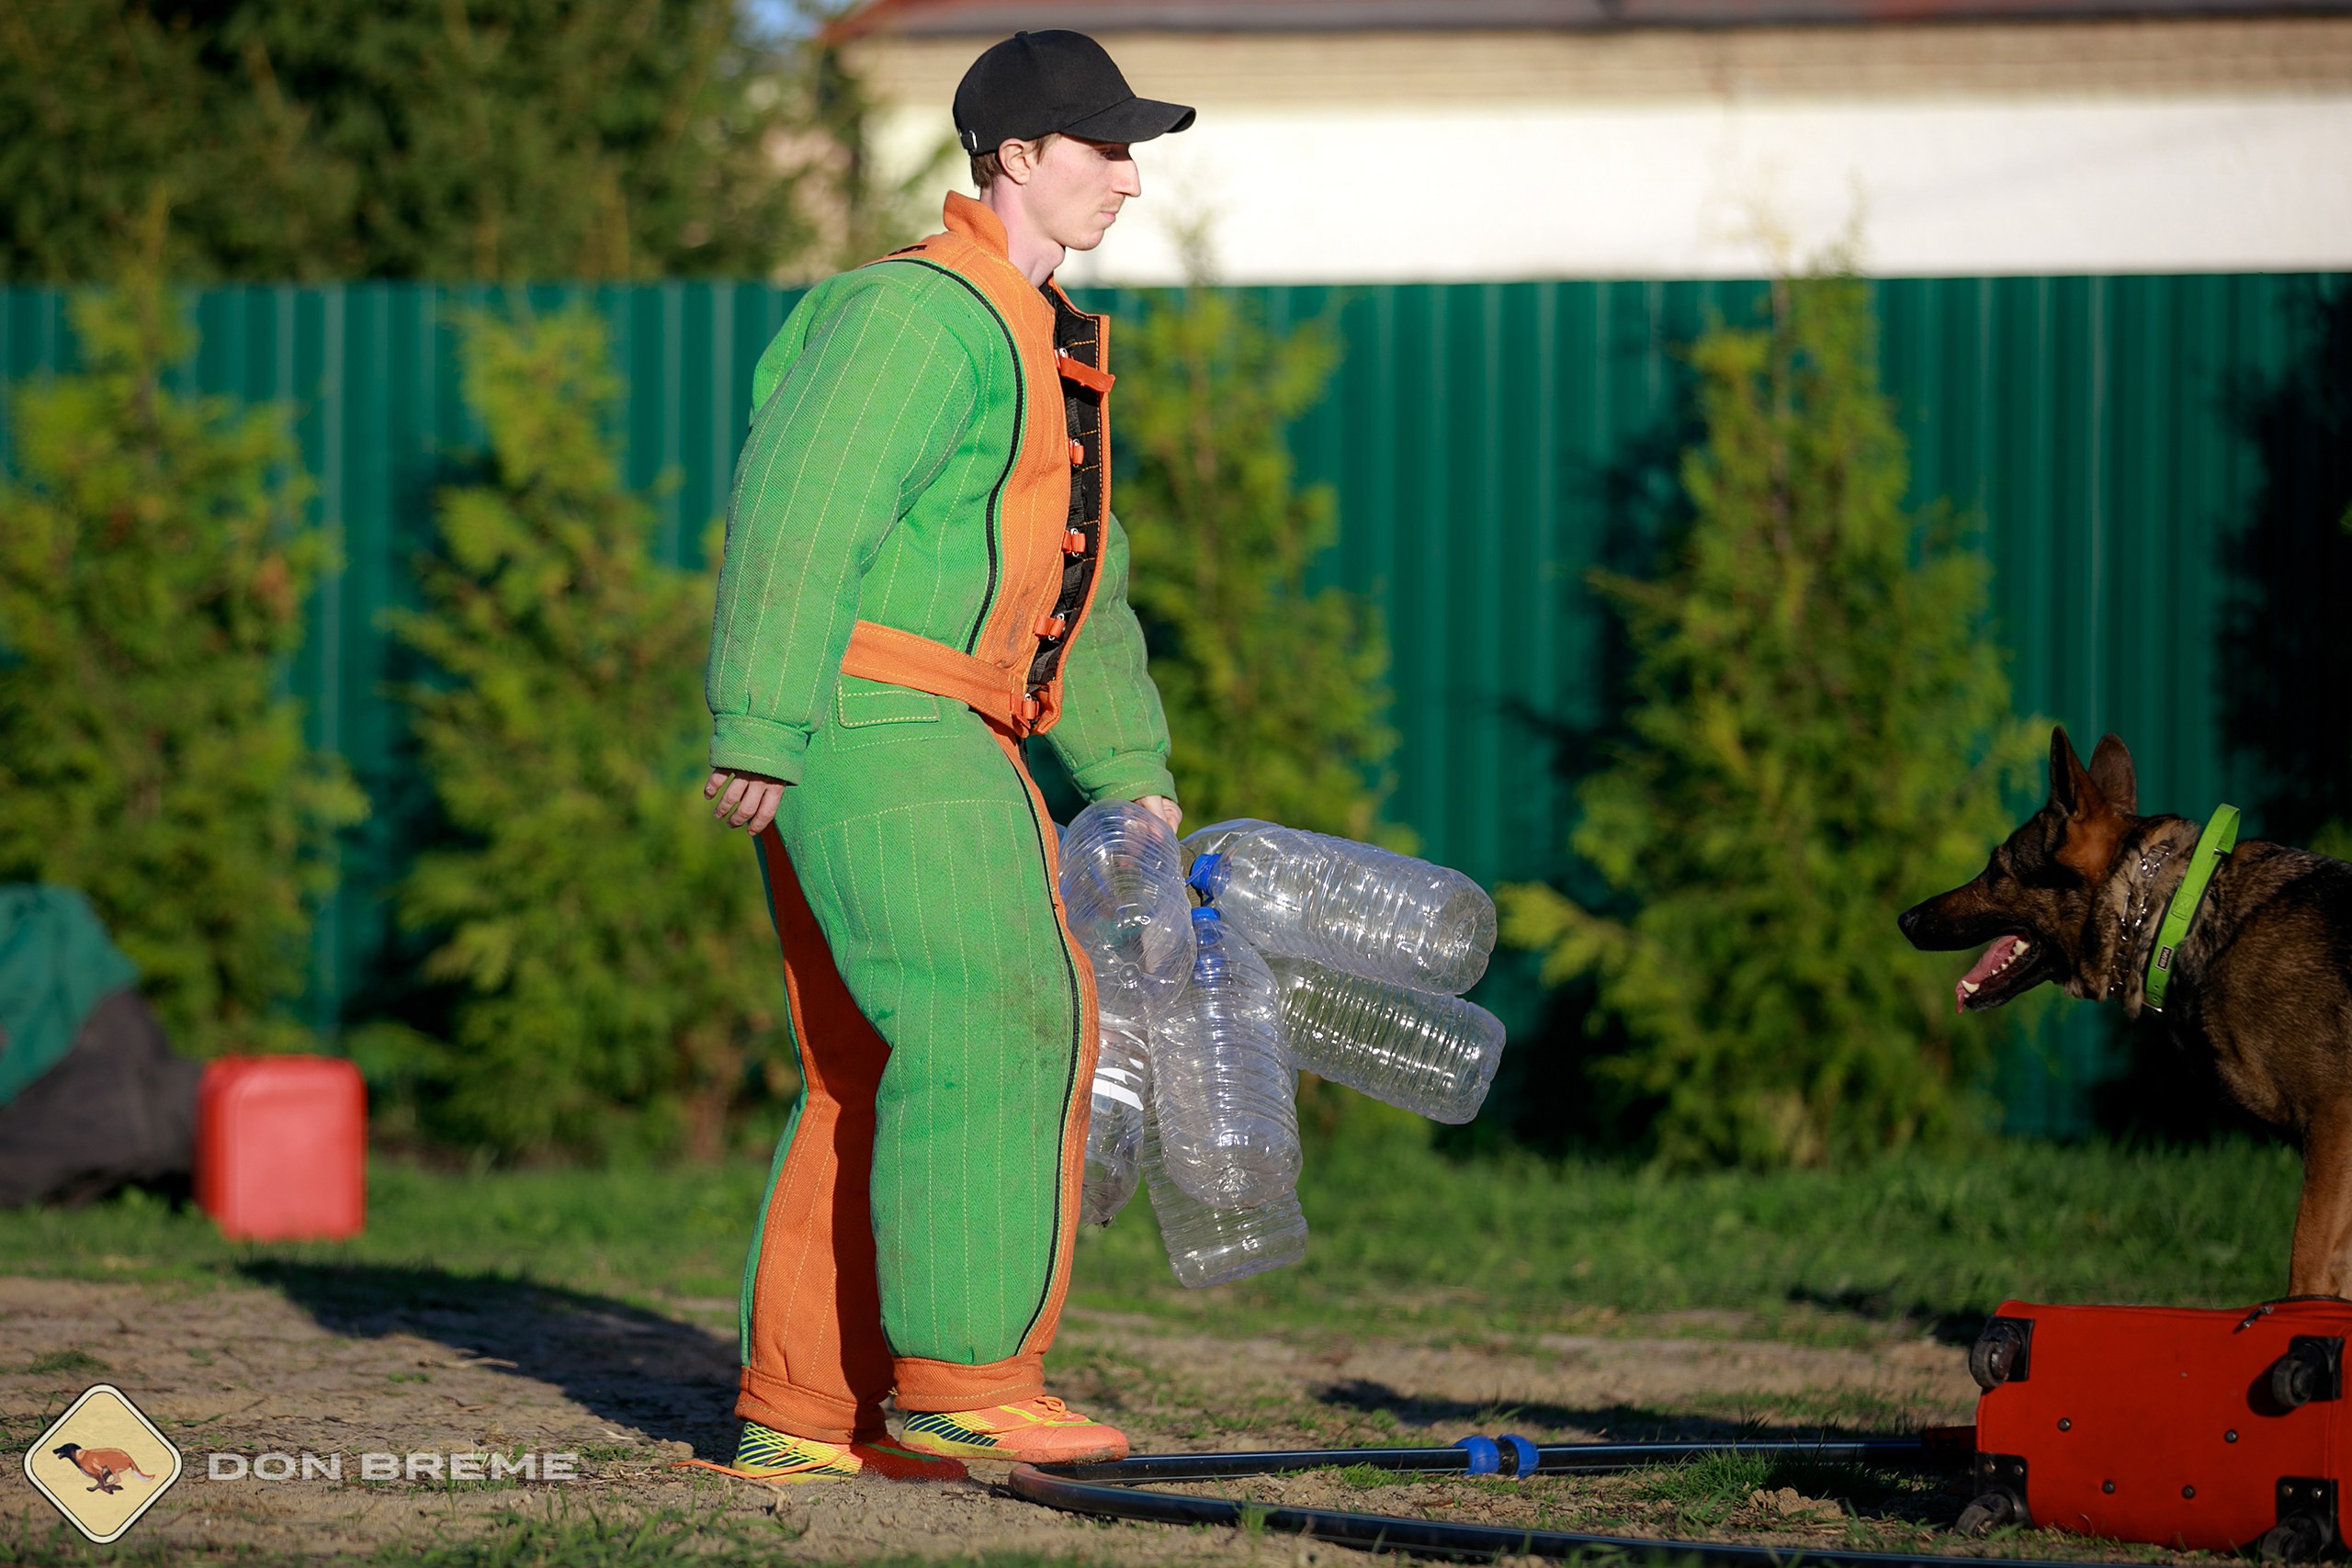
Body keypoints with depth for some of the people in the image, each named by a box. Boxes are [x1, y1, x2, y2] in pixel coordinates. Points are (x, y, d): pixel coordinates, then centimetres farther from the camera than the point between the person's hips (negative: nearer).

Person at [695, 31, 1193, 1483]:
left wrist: (1135, 774, 24)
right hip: (869, 718, -10)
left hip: (941, 743, 10)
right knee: (990, 1021, -16)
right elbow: (800, 510, -20)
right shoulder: (925, 313, -11)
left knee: (880, 1074, 8)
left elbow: (1084, 583, 28)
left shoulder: (1042, 342, 22)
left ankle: (799, 1410, 10)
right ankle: (961, 1373, -16)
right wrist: (761, 733, -25)